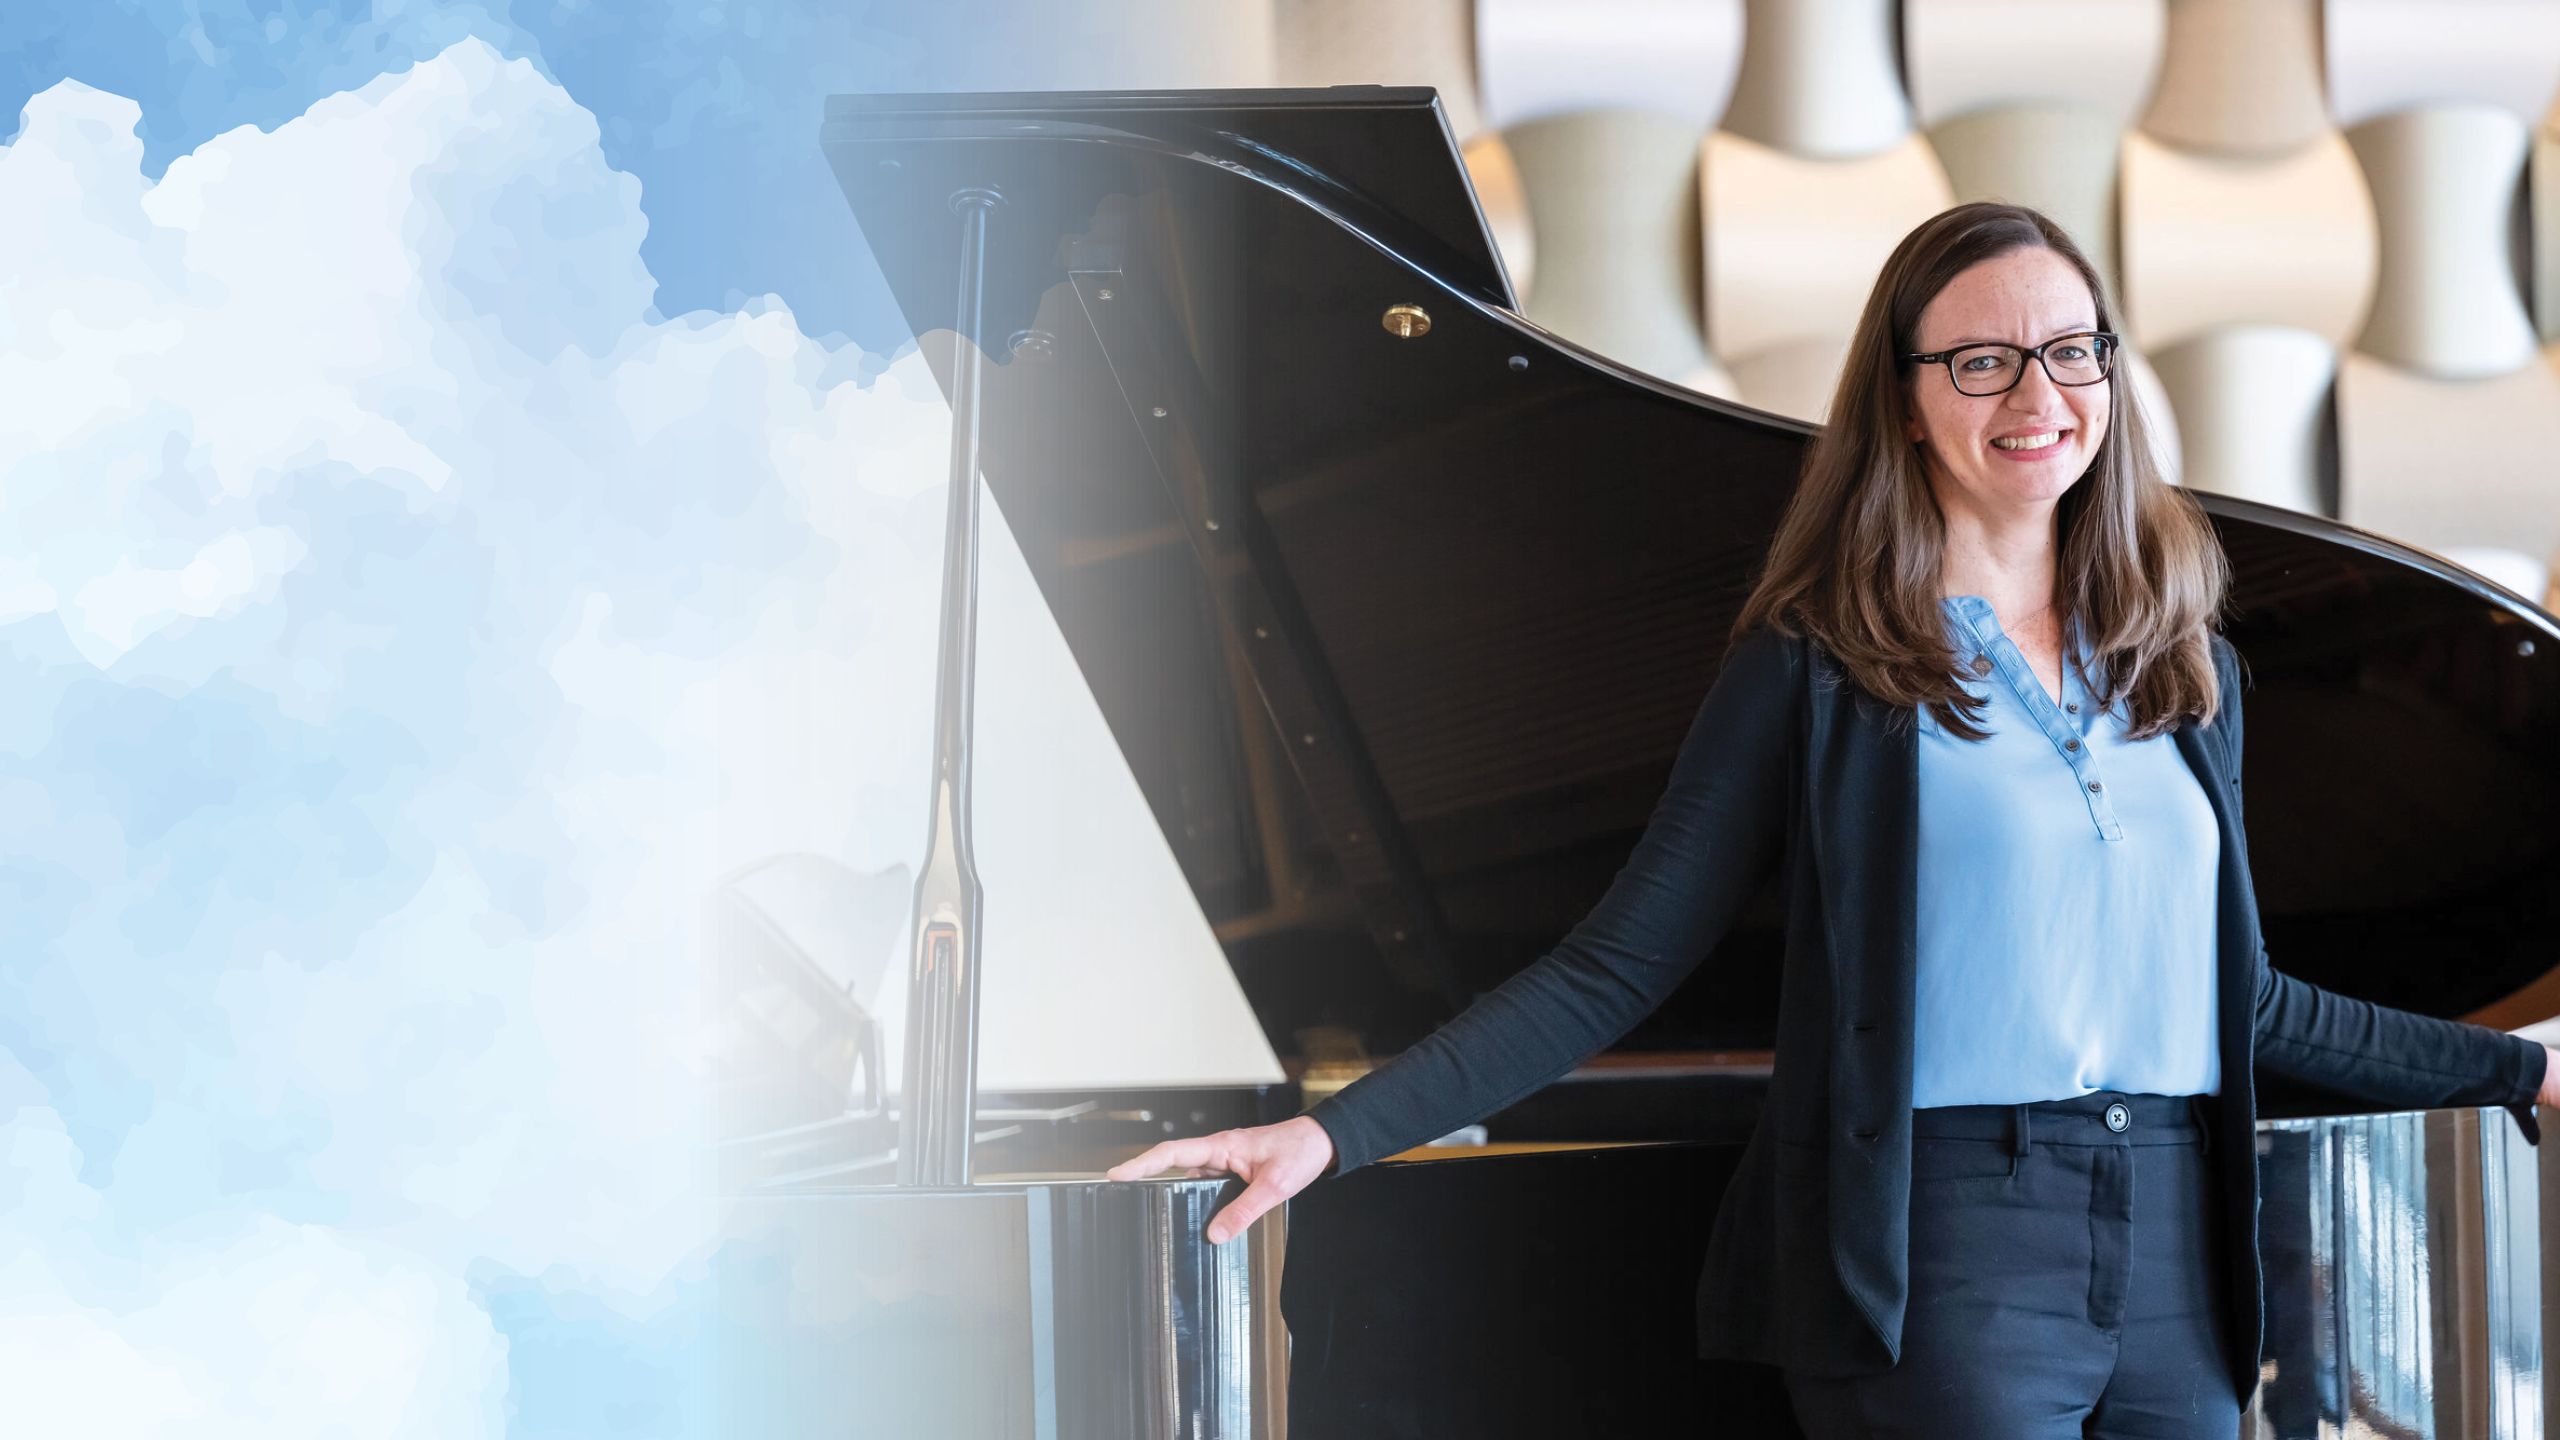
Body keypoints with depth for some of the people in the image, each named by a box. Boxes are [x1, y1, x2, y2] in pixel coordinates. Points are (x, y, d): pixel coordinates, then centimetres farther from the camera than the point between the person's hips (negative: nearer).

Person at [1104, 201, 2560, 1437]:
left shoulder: (2187, 668, 14)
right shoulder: (1823, 663, -1)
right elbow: (1619, 965, -4)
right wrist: (1338, 1129, -14)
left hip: (2173, 1254, 5)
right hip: (1942, 1257, -5)